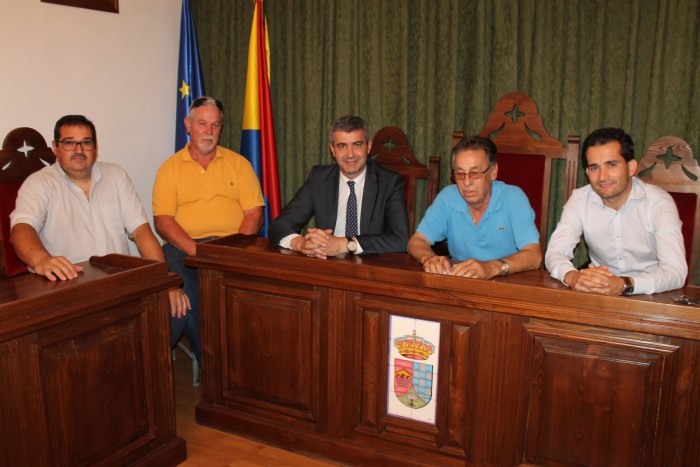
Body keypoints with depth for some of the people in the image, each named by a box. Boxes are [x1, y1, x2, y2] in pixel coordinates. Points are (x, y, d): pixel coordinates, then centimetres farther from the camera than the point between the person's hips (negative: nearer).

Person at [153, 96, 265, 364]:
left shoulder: (238, 163, 13)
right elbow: (162, 221, 1)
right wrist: (196, 250, -15)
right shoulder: (170, 167, 11)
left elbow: (254, 214, 5)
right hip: (185, 247, 0)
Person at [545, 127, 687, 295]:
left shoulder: (659, 203, -12)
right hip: (598, 294, 1)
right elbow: (555, 252, -11)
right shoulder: (580, 199, -5)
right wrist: (572, 276, -34)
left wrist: (624, 285, -39)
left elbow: (676, 271, -21)